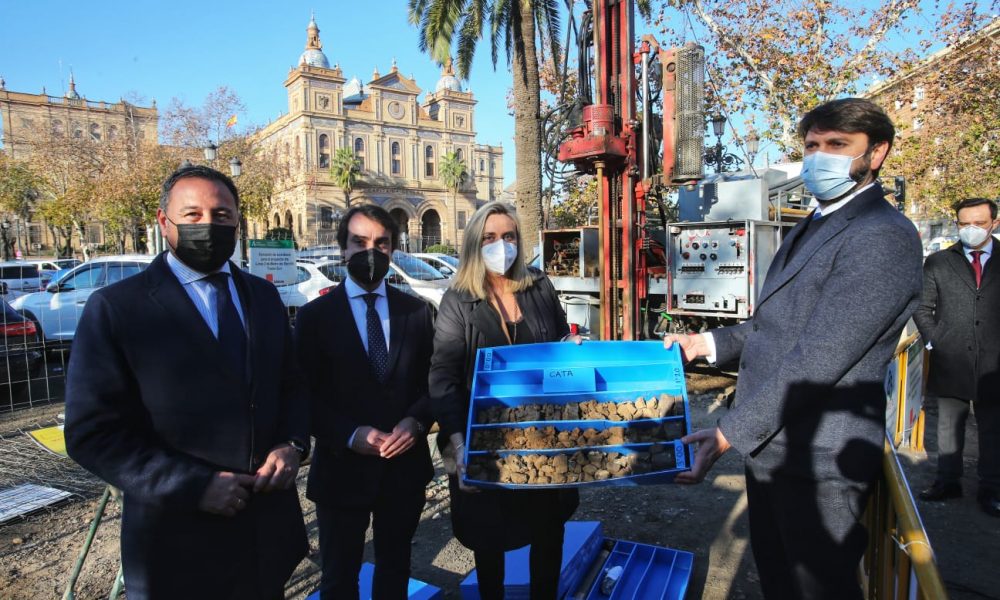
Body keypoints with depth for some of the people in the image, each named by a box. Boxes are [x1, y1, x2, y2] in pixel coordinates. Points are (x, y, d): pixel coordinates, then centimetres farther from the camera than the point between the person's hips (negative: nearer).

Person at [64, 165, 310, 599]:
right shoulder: (115, 308, -10)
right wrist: (193, 485, -19)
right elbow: (93, 433, -12)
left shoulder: (263, 295, 5)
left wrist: (292, 444, -8)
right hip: (178, 538, -4)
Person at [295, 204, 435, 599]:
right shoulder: (315, 315, -4)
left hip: (405, 465, 2)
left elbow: (434, 380, 3)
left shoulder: (416, 311, 2)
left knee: (395, 568, 23)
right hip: (342, 466, -1)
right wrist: (351, 435, -19)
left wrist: (416, 421, -15)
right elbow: (305, 395, -6)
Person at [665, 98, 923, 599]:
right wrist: (708, 343, 7)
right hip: (771, 444, 9)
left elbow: (816, 361, -26)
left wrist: (730, 434, -24)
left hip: (816, 458, -9)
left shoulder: (882, 237, -19)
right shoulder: (812, 227, 14)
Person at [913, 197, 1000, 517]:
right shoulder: (938, 262, 4)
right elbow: (922, 308, 6)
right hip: (950, 361, 0)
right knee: (949, 426, 11)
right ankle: (948, 481, 23)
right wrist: (936, 341, -3)